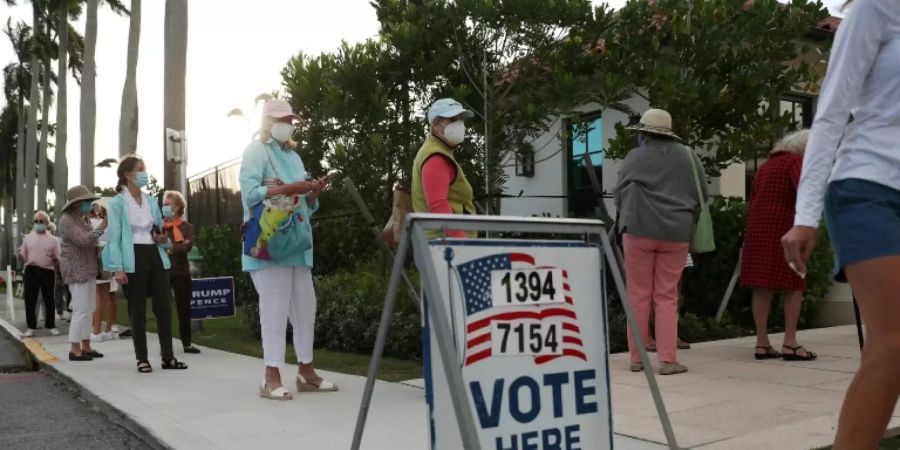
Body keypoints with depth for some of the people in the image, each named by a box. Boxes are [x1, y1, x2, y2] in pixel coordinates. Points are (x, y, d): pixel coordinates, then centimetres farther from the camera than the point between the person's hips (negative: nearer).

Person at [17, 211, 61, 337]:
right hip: (31, 271, 1)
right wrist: (19, 255, -12)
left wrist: (55, 259, -15)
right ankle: (30, 327, 7)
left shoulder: (52, 240, 8)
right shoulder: (28, 238, 11)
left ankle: (51, 326, 12)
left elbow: (58, 260, 7)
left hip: (48, 271, -1)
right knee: (30, 299, -1)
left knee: (49, 299, 3)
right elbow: (23, 258, 10)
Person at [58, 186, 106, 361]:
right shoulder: (67, 220, -12)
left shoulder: (84, 219, 15)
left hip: (88, 269, 9)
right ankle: (75, 349, -5)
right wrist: (102, 226, -24)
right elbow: (83, 240, -23)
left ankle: (86, 346, 15)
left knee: (88, 309, 10)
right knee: (81, 309, -10)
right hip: (76, 270, -9)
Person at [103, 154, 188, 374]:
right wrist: (117, 268, -16)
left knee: (163, 306, 2)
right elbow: (114, 237, -9)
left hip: (155, 255, 5)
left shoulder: (151, 201, 13)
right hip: (133, 259, -5)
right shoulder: (118, 202, -4)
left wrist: (163, 239, -2)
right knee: (137, 310, 1)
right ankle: (142, 358, 10)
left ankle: (168, 356, 9)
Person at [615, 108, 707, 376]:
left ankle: (637, 358, 10)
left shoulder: (635, 157, -1)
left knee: (639, 296, 5)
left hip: (640, 230, -2)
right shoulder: (689, 157, 9)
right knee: (667, 297, 7)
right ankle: (667, 359, 2)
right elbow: (702, 197, 13)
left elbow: (620, 196, 4)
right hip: (677, 233, 2)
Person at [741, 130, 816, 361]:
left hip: (757, 227, 7)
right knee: (793, 284, -1)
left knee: (762, 285, 4)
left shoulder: (766, 164, 22)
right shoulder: (795, 161, 0)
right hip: (782, 228, -7)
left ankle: (762, 343, 5)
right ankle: (790, 343, -3)